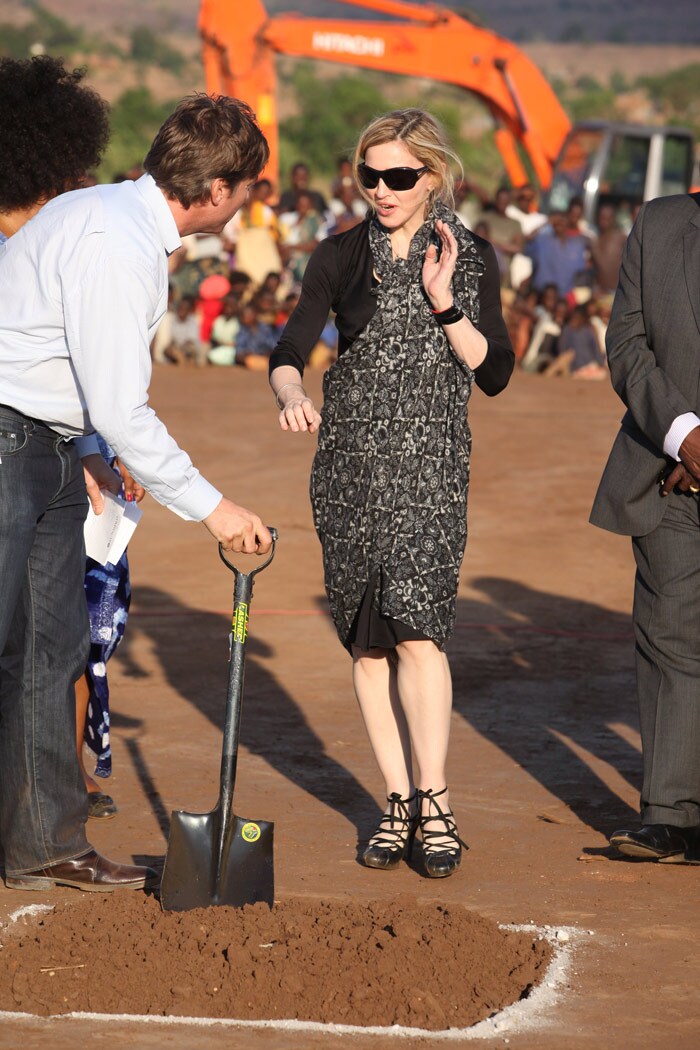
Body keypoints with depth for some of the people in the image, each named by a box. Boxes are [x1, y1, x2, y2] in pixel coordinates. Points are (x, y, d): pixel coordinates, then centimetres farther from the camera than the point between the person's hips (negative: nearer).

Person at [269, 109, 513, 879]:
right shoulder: (341, 257, 5)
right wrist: (291, 395, -23)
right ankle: (398, 800, 11)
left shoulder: (471, 258, 3)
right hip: (351, 461, 2)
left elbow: (494, 374, 0)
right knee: (367, 638, 2)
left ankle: (432, 801, -8)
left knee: (416, 628, -15)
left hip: (431, 463, -2)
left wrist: (444, 302, -12)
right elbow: (288, 352, -1)